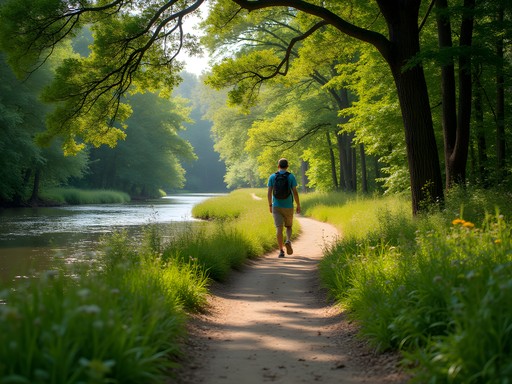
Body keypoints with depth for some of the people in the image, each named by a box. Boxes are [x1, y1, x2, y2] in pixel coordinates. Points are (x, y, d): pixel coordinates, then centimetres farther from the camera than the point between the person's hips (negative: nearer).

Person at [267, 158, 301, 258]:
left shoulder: (272, 177, 1)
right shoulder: (291, 177, -3)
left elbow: (269, 193, -1)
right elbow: (295, 192, -8)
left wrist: (270, 205, 10)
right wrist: (298, 205, 0)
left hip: (276, 206, 0)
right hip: (288, 206, 0)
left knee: (279, 228, -1)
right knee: (289, 226, 17)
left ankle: (281, 251, -8)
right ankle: (288, 241, -11)